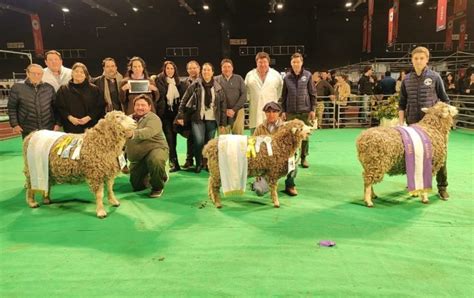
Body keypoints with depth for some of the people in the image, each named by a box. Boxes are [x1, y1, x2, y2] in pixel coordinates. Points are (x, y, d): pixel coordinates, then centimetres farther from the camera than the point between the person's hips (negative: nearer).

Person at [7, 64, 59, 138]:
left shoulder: (49, 87, 6)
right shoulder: (17, 87, -1)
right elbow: (12, 108, 3)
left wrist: (57, 123, 3)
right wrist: (15, 124, -3)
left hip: (48, 129, 2)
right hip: (28, 130, -2)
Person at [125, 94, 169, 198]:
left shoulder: (153, 118, -16)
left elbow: (148, 131, -37)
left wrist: (133, 134, -54)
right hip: (137, 157, 6)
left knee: (156, 160, -41)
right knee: (137, 185, 7)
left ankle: (158, 186, -14)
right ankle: (148, 177, 40)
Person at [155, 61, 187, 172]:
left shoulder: (179, 82, 11)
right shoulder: (159, 81, 1)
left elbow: (184, 97, 11)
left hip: (176, 113, 3)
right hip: (165, 114, -3)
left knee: (173, 138, 8)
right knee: (170, 138, -7)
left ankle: (173, 162, 20)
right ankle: (174, 163, -7)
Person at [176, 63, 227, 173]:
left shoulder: (218, 88, 5)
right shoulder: (195, 85, 2)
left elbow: (223, 105, 6)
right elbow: (184, 100, 2)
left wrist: (223, 123, 2)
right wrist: (180, 115, -5)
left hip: (212, 119, 2)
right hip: (198, 119, -1)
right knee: (199, 141, -14)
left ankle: (208, 163, 23)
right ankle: (199, 163, 8)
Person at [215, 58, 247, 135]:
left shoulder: (238, 79, 9)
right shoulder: (216, 80, 7)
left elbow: (244, 96, 3)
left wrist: (234, 109, -6)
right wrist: (225, 110, -9)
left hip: (237, 112, 1)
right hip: (222, 113, -1)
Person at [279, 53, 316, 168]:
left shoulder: (307, 75, 2)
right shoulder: (287, 77, 5)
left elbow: (312, 93, 3)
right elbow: (283, 95, 8)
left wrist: (313, 109, -2)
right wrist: (283, 111, 4)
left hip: (305, 111, -1)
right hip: (290, 111, 1)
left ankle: (304, 158, 16)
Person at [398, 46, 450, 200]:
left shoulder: (435, 77, -1)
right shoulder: (407, 80, 5)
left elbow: (444, 99, 3)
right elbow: (402, 103, 9)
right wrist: (401, 122, 2)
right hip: (413, 123, 2)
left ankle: (442, 186, 10)